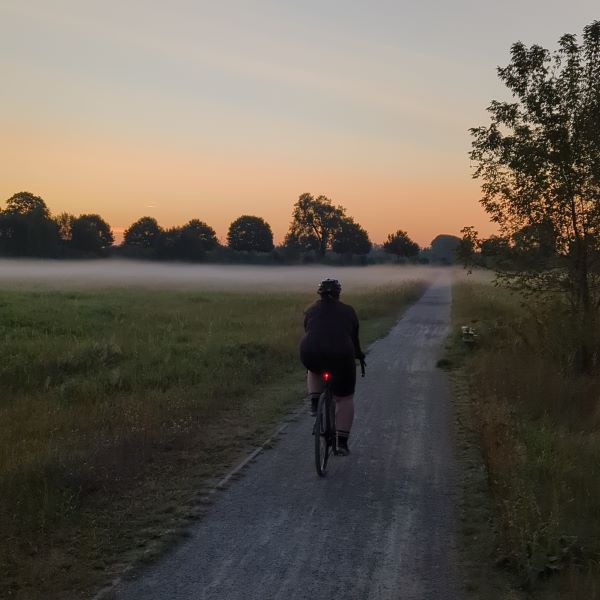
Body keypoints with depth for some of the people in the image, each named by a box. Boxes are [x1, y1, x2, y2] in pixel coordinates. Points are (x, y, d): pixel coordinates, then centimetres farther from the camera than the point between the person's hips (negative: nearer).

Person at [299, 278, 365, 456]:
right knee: (344, 399, 13)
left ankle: (315, 402, 18)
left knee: (315, 370, 36)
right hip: (340, 356, -1)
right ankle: (341, 443, 10)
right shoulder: (348, 311, 14)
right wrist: (359, 355, 39)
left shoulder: (311, 310, 17)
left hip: (311, 355, 1)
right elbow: (354, 337, 22)